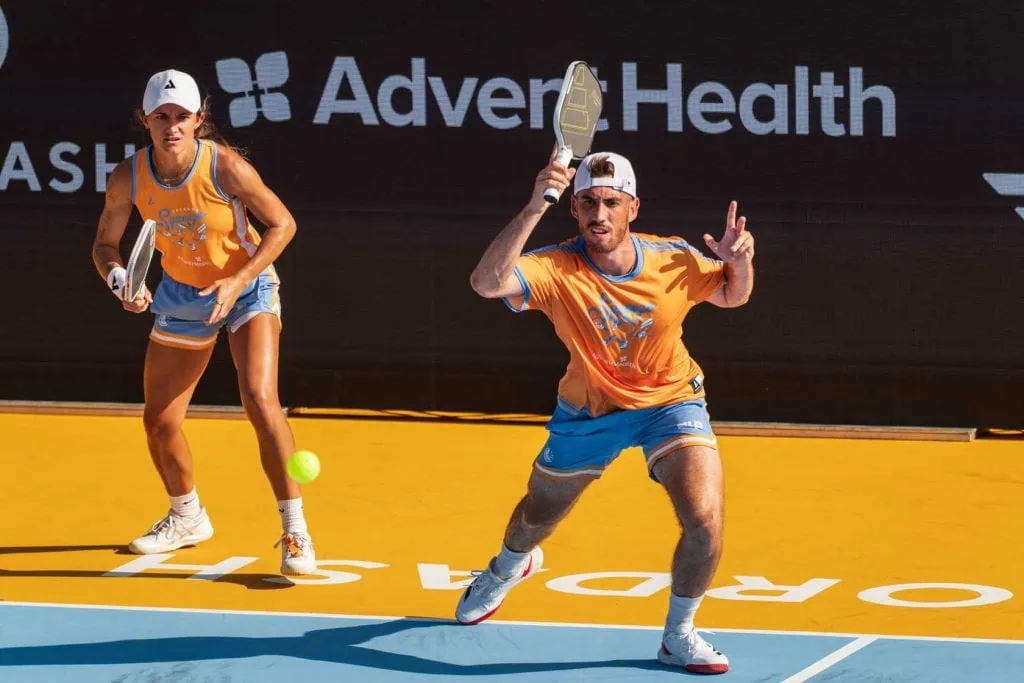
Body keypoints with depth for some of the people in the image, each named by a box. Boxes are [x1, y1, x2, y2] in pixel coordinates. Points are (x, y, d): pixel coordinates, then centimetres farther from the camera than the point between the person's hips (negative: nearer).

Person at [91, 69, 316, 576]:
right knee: (159, 422, 8)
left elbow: (282, 224, -15)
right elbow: (105, 245, -2)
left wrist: (238, 282, -25)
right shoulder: (128, 178, -16)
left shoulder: (225, 167, -26)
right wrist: (120, 281, -24)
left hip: (247, 287, -4)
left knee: (259, 399, -25)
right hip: (182, 296, 4)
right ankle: (187, 518, 38)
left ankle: (295, 532, -18)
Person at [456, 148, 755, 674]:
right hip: (588, 411, 1)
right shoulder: (557, 269, -28)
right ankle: (507, 568, 62)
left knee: (705, 521, -22)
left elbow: (732, 296, 0)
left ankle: (678, 635, 5)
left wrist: (739, 261, -24)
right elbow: (487, 284, -49)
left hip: (670, 401, 0)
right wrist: (535, 209, -58)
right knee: (537, 517, 22)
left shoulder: (674, 260, -21)